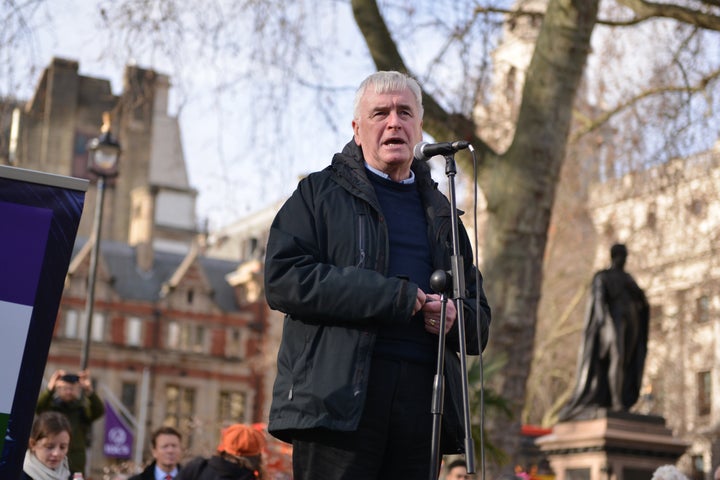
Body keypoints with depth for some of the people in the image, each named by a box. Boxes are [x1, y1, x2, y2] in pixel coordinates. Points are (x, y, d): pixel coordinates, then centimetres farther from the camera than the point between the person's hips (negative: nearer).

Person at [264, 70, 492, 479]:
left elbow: (480, 319, 24)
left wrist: (456, 318, -2)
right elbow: (283, 277, -6)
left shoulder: (440, 212, 24)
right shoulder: (320, 193, 10)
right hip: (340, 400, -4)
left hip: (422, 401, 5)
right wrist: (393, 296, -11)